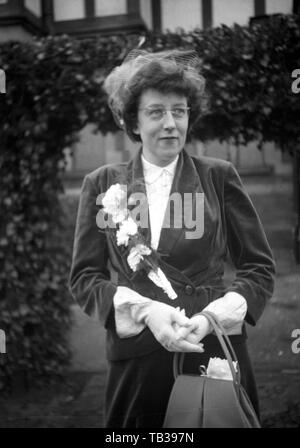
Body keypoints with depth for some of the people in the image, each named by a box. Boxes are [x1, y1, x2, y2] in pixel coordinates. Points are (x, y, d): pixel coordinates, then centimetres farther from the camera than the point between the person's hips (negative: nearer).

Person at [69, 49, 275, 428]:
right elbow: (84, 277, 3)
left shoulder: (218, 177, 2)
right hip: (135, 359, 1)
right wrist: (146, 311, -13)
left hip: (215, 350, 0)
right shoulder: (102, 185, 4)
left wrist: (212, 315, -12)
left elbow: (259, 267, 4)